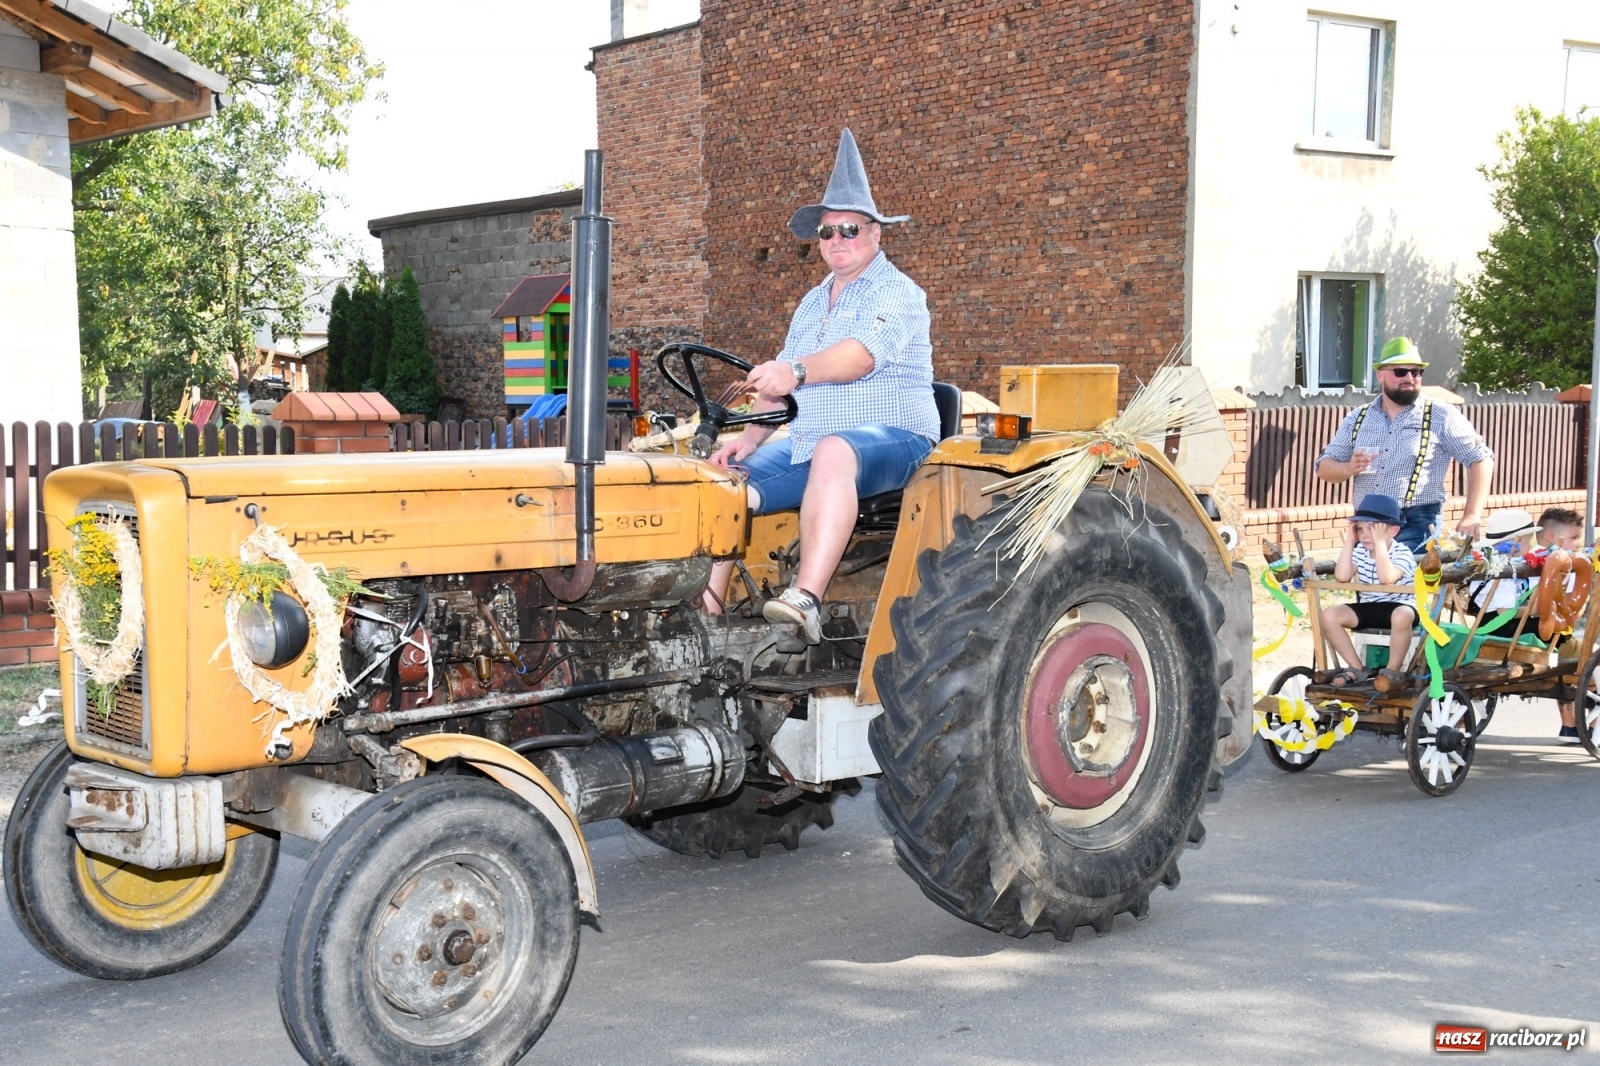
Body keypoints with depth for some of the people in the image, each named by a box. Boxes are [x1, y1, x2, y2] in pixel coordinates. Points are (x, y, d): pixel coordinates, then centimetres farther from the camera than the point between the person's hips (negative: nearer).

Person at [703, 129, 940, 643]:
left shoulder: (897, 293, -5)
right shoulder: (812, 303, 21)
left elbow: (862, 353, -25)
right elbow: (780, 386, 20)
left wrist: (798, 371, -43)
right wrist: (749, 437, 3)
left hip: (891, 438, -8)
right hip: (806, 447, 8)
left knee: (834, 450, -41)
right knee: (725, 480, -10)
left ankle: (807, 599, -53)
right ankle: (707, 604, -10)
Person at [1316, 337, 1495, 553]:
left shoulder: (1441, 416, 2)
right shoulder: (1357, 419, 13)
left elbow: (1481, 459, -1)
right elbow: (1324, 467, 13)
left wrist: (1472, 517, -11)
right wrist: (1349, 468, -11)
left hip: (1416, 527, -4)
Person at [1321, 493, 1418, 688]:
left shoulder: (1402, 553, -14)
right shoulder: (1360, 551, 2)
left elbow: (1386, 578, -33)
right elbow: (1342, 577, -13)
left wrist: (1379, 542, -31)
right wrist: (1349, 542, -12)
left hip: (1398, 606, -5)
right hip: (1368, 608, 6)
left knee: (1402, 616, -41)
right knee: (1329, 615, -17)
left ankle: (1393, 670, -18)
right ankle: (1357, 668, -6)